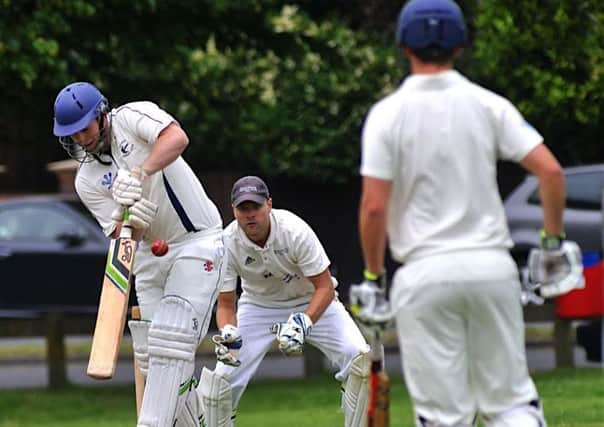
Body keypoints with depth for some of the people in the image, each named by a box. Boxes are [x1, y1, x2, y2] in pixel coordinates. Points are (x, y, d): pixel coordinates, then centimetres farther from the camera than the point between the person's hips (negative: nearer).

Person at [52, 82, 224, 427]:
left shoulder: (132, 117, -11)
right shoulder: (87, 181, 0)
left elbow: (177, 138, -32)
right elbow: (122, 237, -10)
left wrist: (139, 173, -45)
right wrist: (129, 221, -34)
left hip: (198, 241, -6)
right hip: (151, 253, 7)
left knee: (171, 344, -17)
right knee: (151, 354, 5)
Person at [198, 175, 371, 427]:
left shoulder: (295, 231, -28)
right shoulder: (227, 244, -22)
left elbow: (325, 287, -23)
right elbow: (226, 304, -13)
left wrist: (303, 323, -40)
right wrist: (228, 333, -35)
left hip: (312, 303, -1)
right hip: (258, 306, 2)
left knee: (361, 359, -24)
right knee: (220, 379, -13)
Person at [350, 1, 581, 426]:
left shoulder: (388, 113, -3)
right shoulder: (488, 105, 2)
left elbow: (374, 205, -8)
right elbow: (551, 171, -6)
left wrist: (373, 277, 3)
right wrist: (554, 242, 7)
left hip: (425, 274, -2)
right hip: (492, 266, 2)